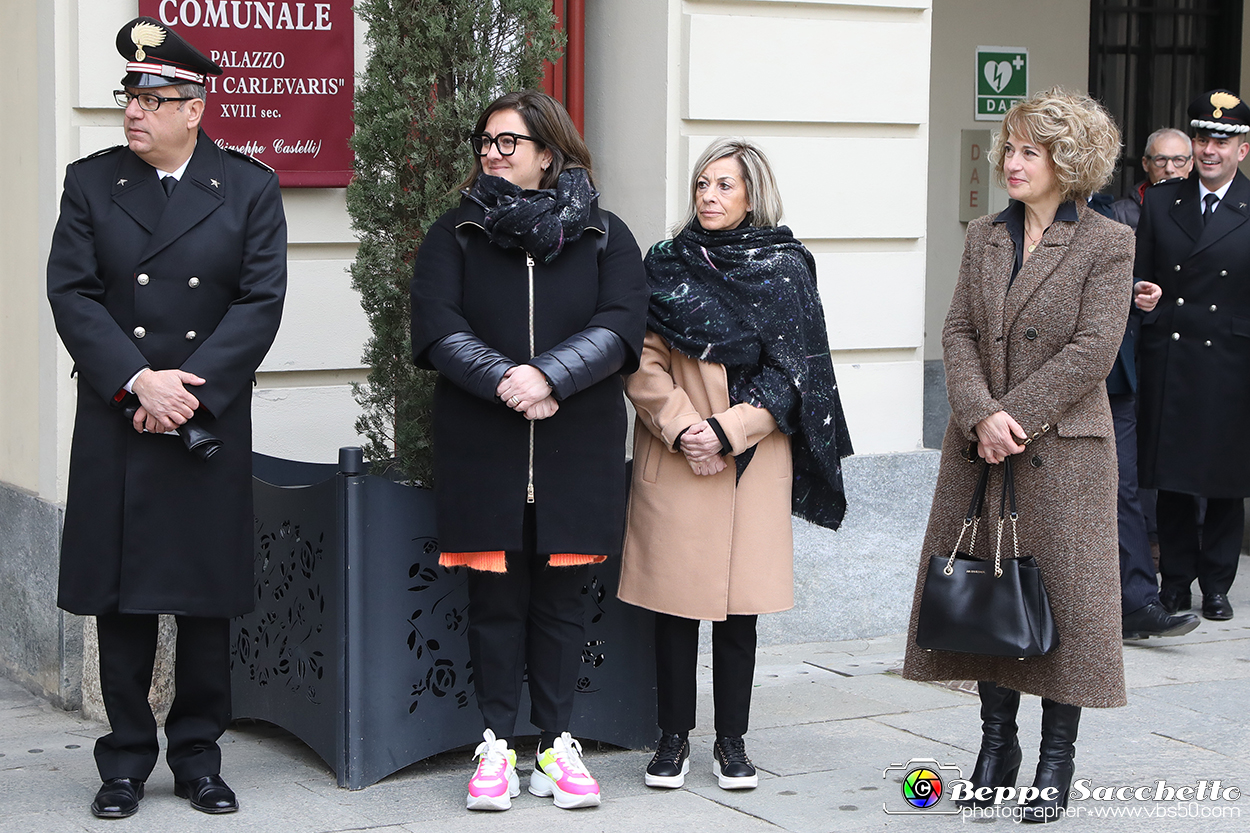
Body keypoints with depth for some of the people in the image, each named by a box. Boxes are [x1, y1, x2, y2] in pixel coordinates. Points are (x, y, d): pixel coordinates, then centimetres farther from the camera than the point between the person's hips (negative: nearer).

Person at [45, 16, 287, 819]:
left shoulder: (250, 188, 2)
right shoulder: (90, 182, 5)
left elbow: (261, 301, -4)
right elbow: (72, 294, -2)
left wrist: (191, 387, -13)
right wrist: (138, 382, -14)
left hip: (213, 423, -1)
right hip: (115, 424, 1)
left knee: (208, 597, 5)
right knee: (122, 598, 4)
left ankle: (199, 754, 17)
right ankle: (126, 760, 15)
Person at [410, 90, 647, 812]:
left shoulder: (604, 235, 7)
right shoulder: (456, 234, 8)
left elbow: (620, 327, -6)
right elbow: (437, 327, -4)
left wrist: (548, 375, -20)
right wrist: (504, 382, -17)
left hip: (578, 449, 0)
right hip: (483, 448, 0)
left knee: (561, 597, 5)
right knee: (495, 596, 2)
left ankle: (557, 745, 13)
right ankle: (498, 745, 11)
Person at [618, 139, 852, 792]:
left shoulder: (785, 269, 3)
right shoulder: (666, 265, 6)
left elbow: (788, 375, -1)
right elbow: (644, 364, 1)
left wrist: (726, 431, -11)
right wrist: (682, 428, -12)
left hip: (752, 461, -1)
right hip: (671, 461, 1)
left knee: (740, 601, 2)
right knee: (673, 597, 1)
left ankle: (732, 740, 13)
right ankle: (673, 739, 12)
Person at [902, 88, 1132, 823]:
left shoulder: (1107, 244, -5)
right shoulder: (984, 238, 11)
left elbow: (1093, 351, -12)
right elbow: (959, 333, 4)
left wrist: (1016, 416, -16)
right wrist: (981, 416, -12)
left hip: (1063, 450, -5)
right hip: (980, 448, 5)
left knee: (1063, 594, 0)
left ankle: (1056, 764, 11)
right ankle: (996, 748, 23)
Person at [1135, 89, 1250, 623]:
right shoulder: (1160, 202, 8)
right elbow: (1140, 278, 10)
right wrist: (1144, 299, -5)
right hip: (1168, 359, 2)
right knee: (1170, 477, 7)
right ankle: (1176, 581, 18)